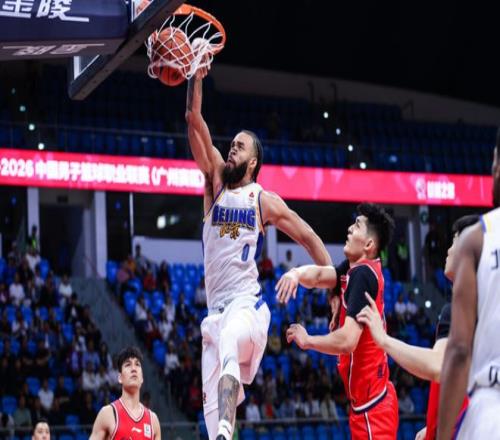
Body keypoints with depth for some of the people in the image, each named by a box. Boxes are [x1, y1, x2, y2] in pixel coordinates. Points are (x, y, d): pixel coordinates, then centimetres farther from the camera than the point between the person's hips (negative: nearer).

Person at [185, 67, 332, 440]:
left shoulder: (265, 201, 4)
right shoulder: (216, 183, 12)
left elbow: (309, 238, 8)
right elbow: (195, 121, 4)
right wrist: (196, 75, -6)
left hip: (247, 305, -5)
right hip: (216, 309, 5)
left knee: (228, 346, -38)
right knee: (211, 401, -1)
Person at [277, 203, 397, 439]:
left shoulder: (363, 274, -18)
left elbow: (347, 340, -26)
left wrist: (307, 340, -12)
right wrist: (297, 273, -22)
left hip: (371, 402, -10)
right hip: (366, 397, 10)